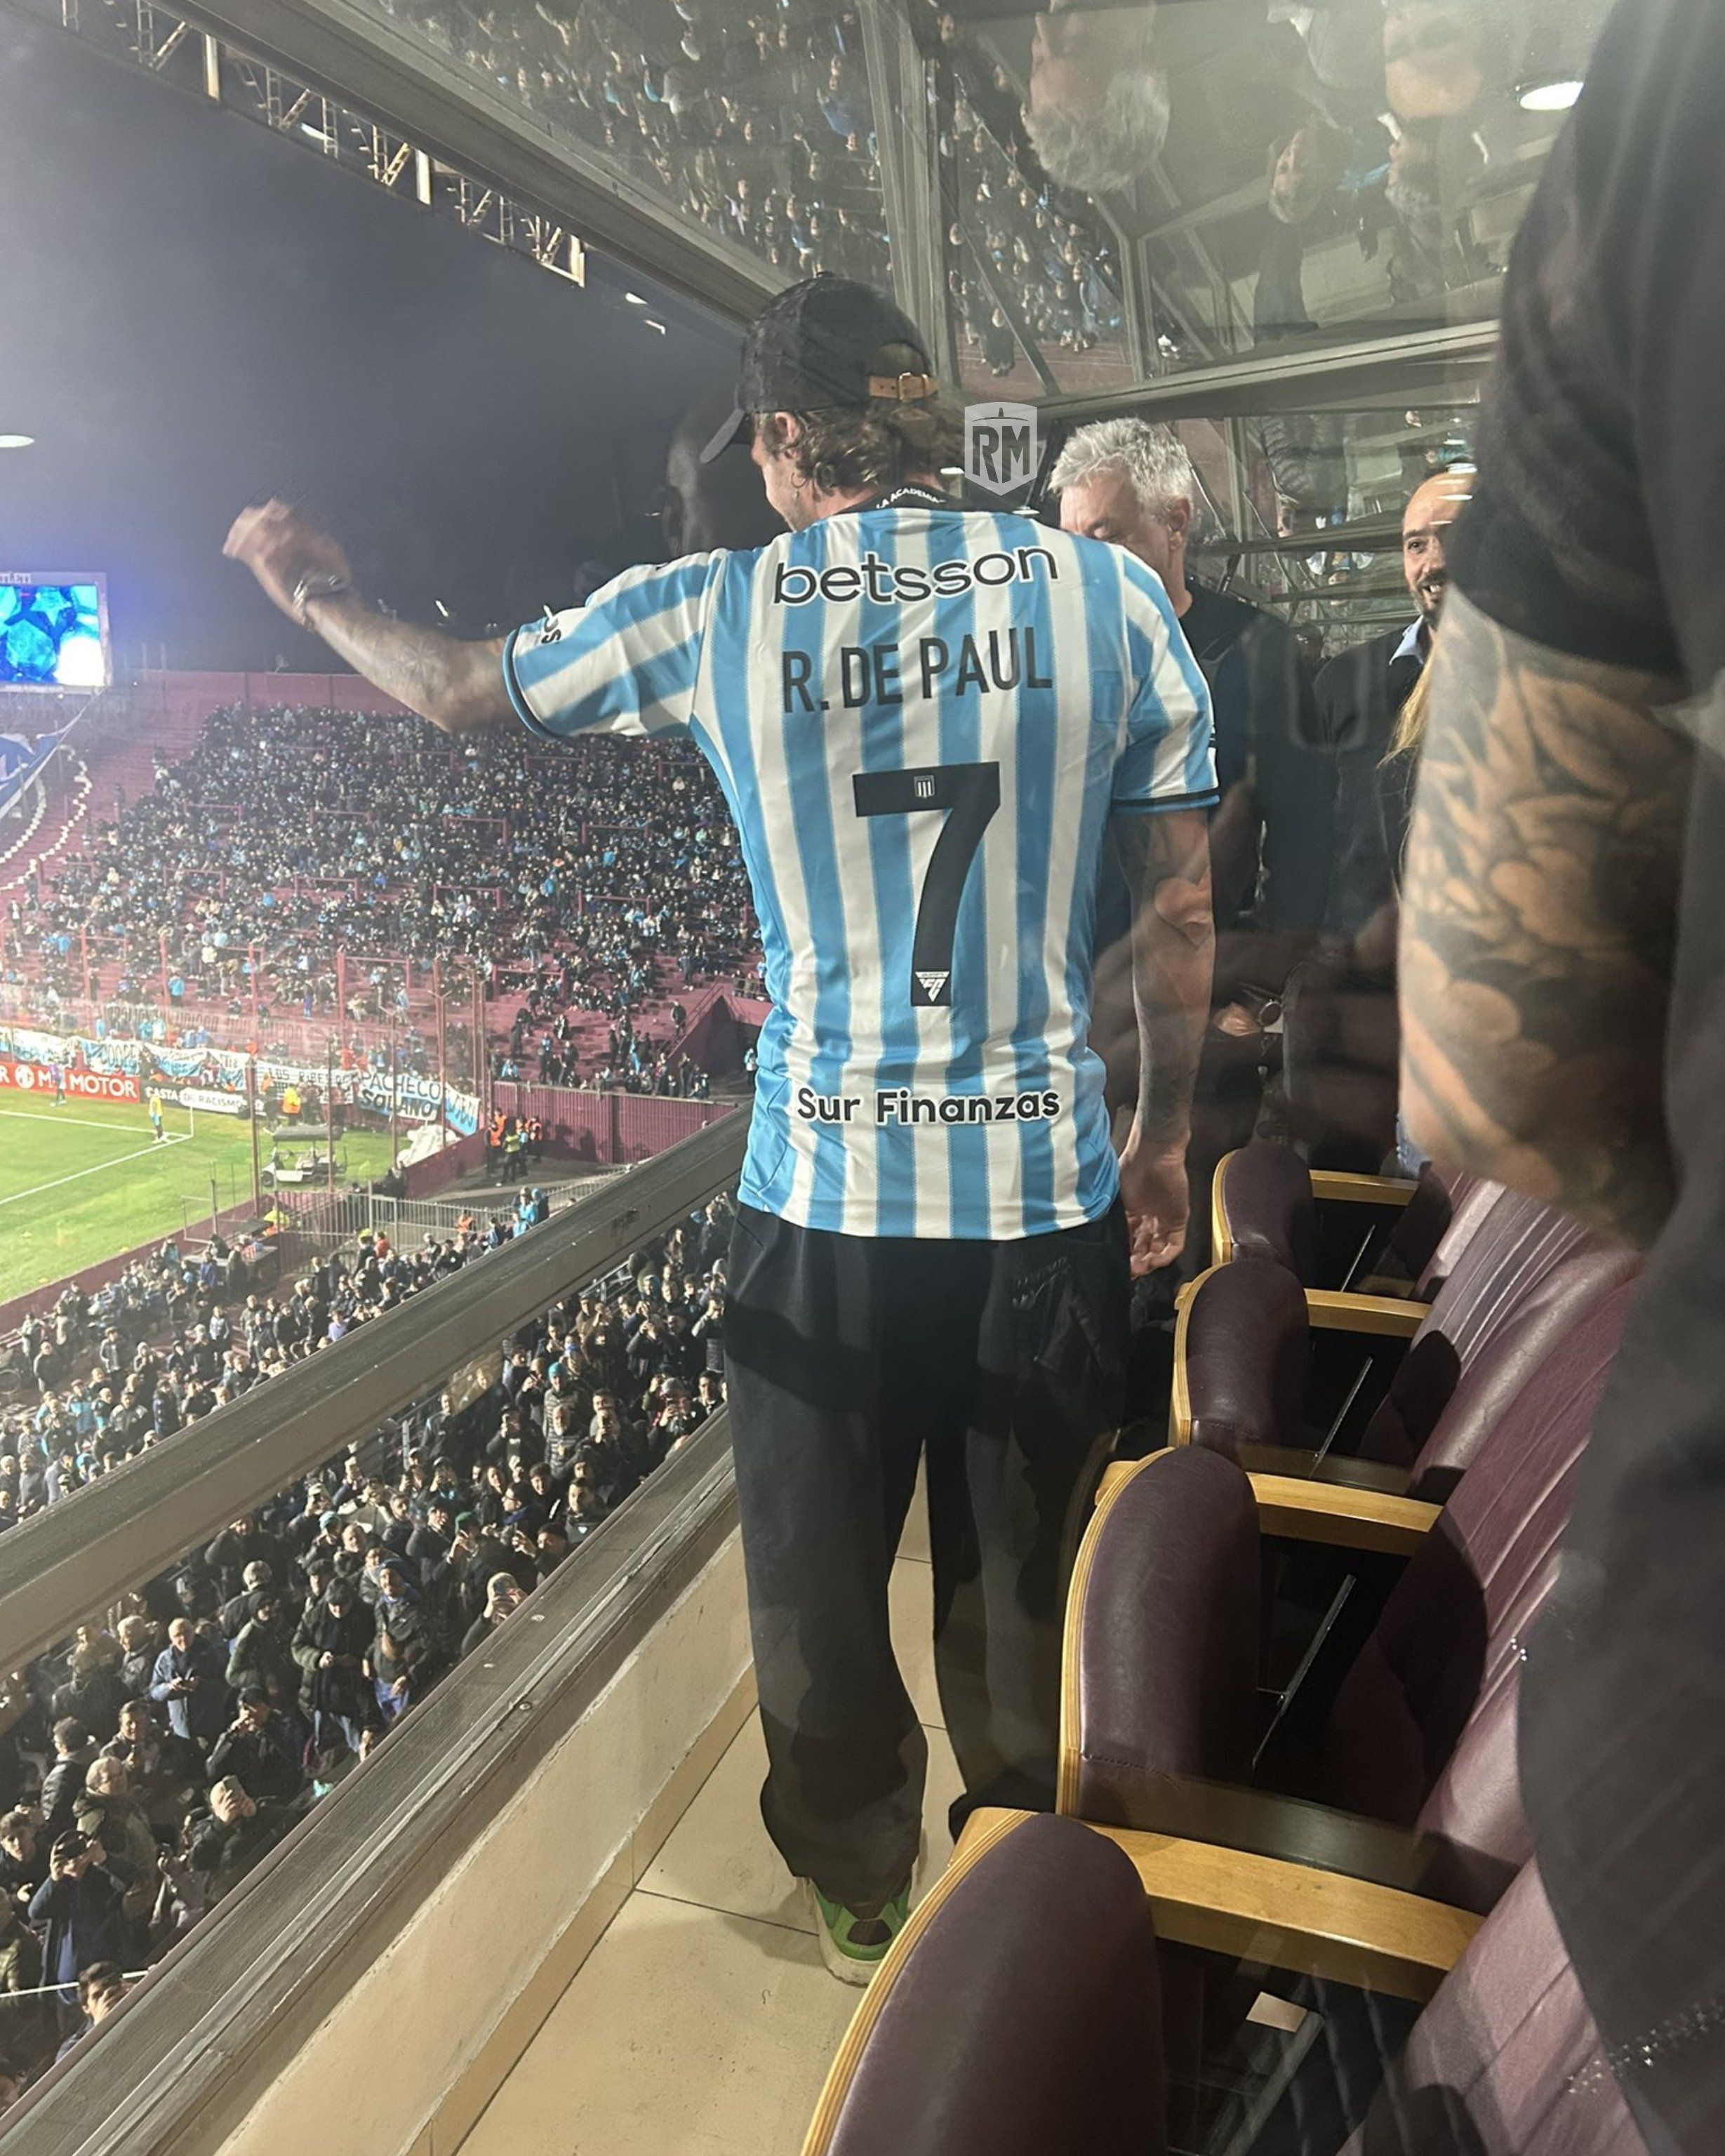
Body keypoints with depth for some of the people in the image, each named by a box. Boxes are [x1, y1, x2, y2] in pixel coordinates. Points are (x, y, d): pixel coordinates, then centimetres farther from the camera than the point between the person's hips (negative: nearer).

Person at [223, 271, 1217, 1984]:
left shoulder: (713, 614, -3)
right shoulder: (1107, 594, -2)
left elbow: (457, 691, 13)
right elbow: (1181, 909, 0)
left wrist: (318, 599, 33)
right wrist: (1165, 1137, 13)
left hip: (824, 1198, -1)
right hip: (1049, 1190, 2)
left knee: (820, 1588, 21)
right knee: (1028, 1587, 20)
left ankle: (861, 1902, 43)